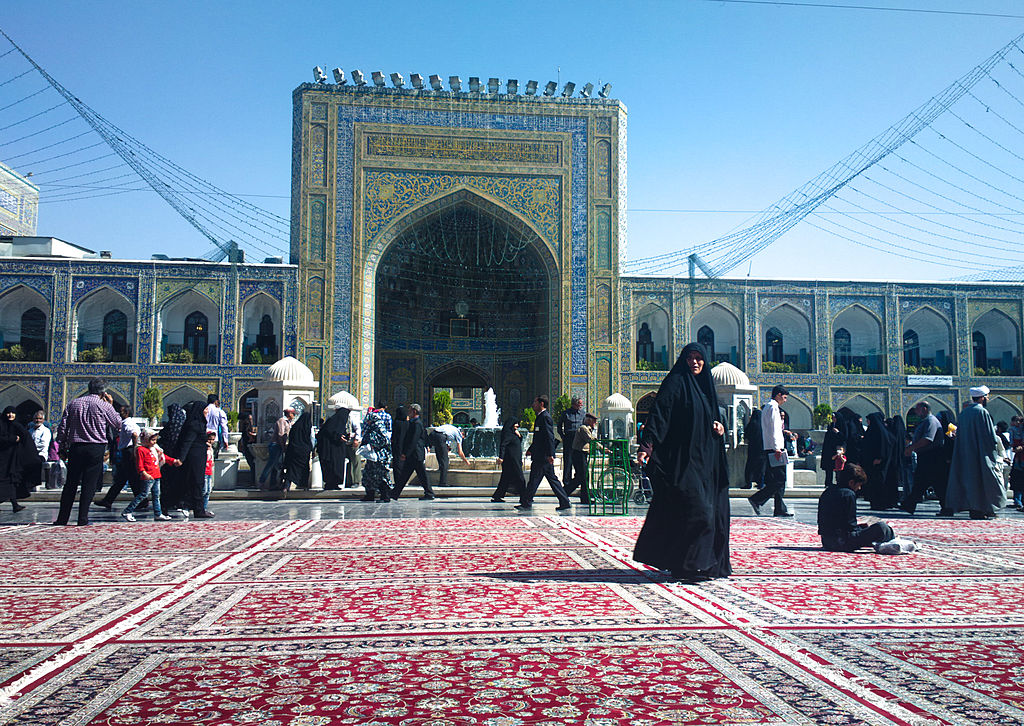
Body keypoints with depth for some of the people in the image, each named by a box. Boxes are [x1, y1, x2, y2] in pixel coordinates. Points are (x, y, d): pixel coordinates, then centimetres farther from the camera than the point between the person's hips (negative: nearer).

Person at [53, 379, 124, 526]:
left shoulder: (73, 404, 8)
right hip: (96, 448, -3)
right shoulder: (104, 405, -4)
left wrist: (62, 447, 13)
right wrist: (110, 405, 13)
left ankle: (62, 518, 13)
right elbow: (118, 424, 7)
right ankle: (83, 519, -1)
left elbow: (62, 427, 6)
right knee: (89, 484, 0)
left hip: (76, 447, 4)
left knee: (70, 483, 10)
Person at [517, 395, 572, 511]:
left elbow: (550, 437, -20)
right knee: (552, 479, 10)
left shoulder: (545, 417, -13)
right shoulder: (540, 417, 18)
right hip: (539, 455, 10)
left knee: (534, 478, -4)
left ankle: (526, 502, 2)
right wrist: (531, 449, 27)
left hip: (543, 456, -10)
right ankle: (564, 502, 11)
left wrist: (550, 454, -23)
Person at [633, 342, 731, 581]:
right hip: (680, 460, -8)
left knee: (712, 510, 9)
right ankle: (687, 565, -6)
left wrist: (719, 426, 4)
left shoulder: (705, 385, 18)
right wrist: (647, 445, -26)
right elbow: (658, 414, -15)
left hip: (703, 460, 8)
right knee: (695, 509, -14)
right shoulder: (675, 382, -6)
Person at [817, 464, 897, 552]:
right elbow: (851, 526, -13)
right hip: (842, 543, -9)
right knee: (881, 527, -5)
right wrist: (866, 525, 6)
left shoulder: (827, 491, 12)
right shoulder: (849, 494, -12)